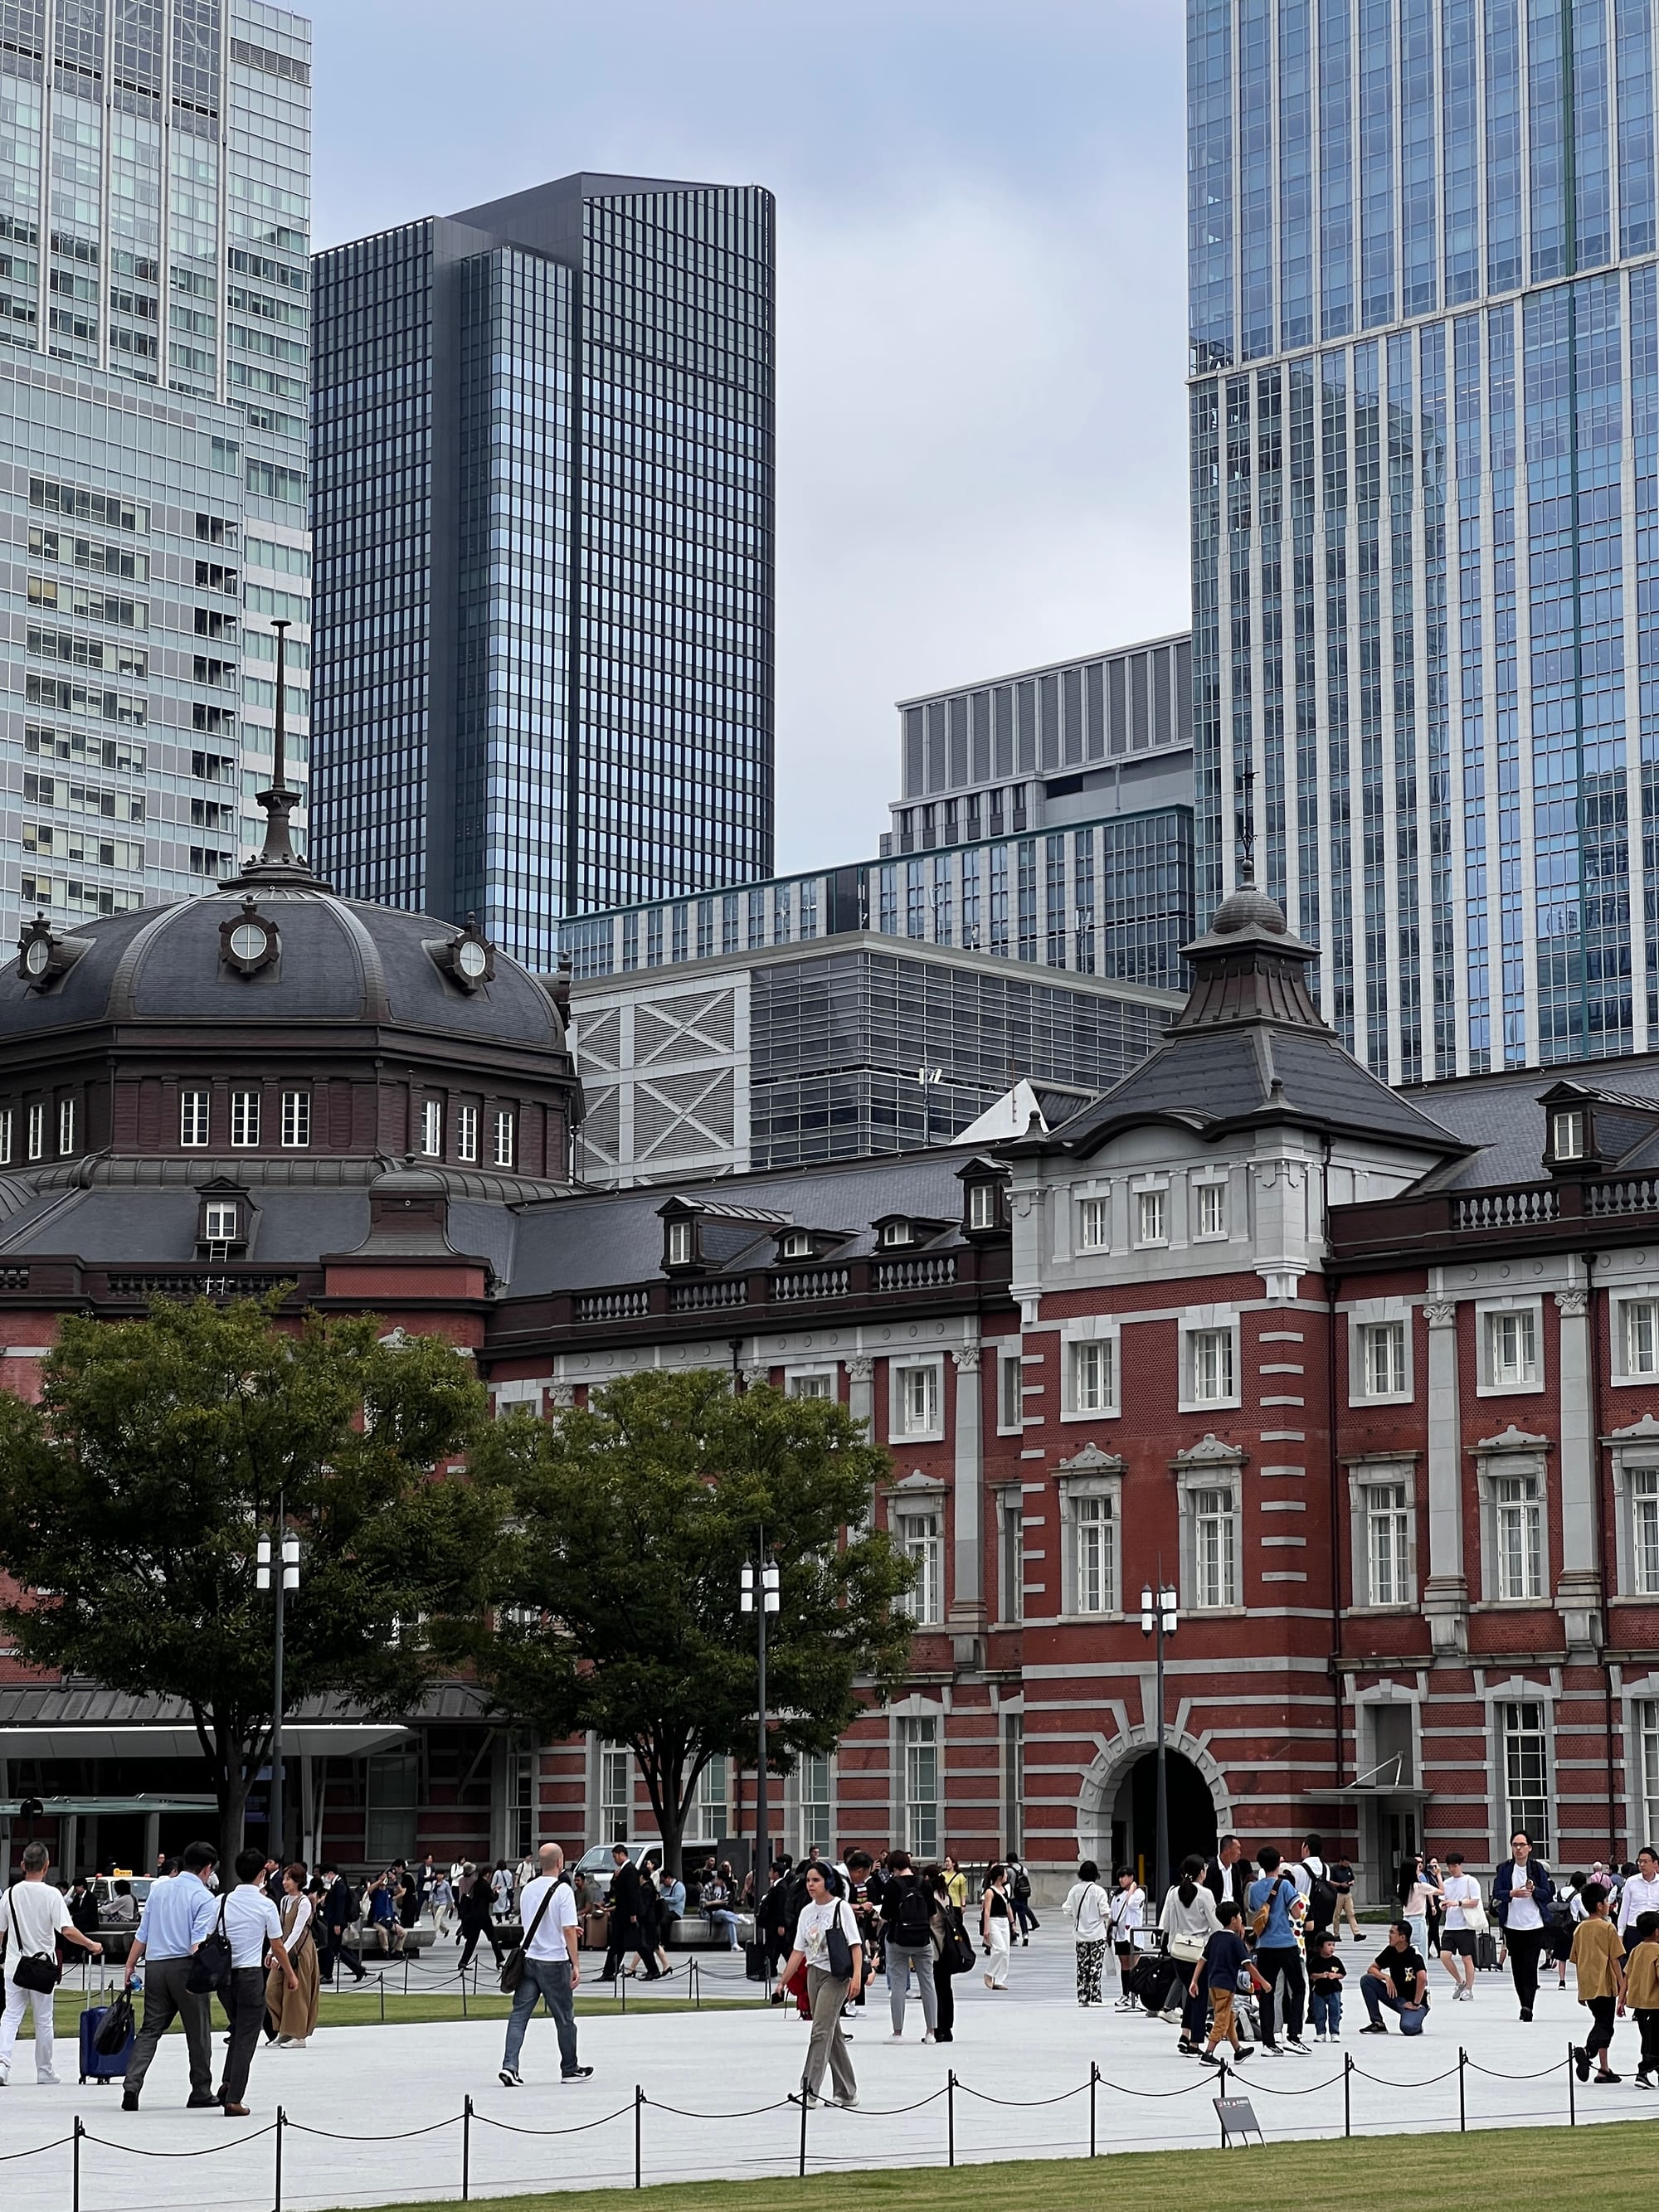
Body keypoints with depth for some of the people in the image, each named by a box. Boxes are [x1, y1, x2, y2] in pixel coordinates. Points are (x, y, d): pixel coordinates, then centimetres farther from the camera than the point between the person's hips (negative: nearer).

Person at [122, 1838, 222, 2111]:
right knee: (198, 2031, 8)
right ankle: (200, 2093, 14)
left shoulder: (158, 1888, 12)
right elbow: (199, 1941, -16)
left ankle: (131, 2086, -11)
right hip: (183, 1966, -5)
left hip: (154, 1965, 5)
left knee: (150, 2029, 6)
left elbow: (142, 1933, 13)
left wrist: (130, 1966, 18)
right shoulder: (204, 1898, -5)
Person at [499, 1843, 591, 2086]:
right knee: (565, 2017, 10)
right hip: (554, 1961, -5)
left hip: (528, 1958, 5)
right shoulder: (562, 1890, -12)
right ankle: (570, 2069, 22)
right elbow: (569, 1931, -17)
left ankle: (509, 2066, -13)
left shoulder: (527, 1890, 7)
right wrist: (576, 1964, -12)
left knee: (519, 2014, 1)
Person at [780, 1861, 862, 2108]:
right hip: (814, 1974, 7)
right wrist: (783, 1982, 10)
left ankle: (810, 2090, -16)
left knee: (821, 2030, -14)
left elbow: (855, 1945, -11)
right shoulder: (807, 1912, 10)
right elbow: (799, 1951, 13)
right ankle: (847, 2092, 18)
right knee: (832, 2033, 10)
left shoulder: (841, 1908, -7)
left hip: (836, 1975, -7)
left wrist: (857, 1976, -22)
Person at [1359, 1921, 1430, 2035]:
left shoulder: (1414, 1954, -21)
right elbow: (1372, 1969, 7)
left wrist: (1416, 2004, -29)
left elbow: (1422, 1978, -35)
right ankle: (1378, 2023, -4)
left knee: (1408, 2027, -37)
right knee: (1366, 1980, -9)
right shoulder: (1390, 1950, 0)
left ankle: (1415, 2021, 4)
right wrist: (1387, 1978, -12)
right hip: (1396, 1996, 7)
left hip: (1414, 2001, -7)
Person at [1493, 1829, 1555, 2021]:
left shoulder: (1538, 1868, 2)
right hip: (1513, 1926, 2)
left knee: (1530, 1967, -11)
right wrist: (1512, 1894, -18)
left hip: (1535, 1926, -2)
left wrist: (1534, 1889, -16)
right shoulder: (1505, 1868, 5)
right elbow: (1496, 1894, 0)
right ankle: (1524, 2005, 15)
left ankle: (1528, 2005, -18)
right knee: (1517, 1968, 6)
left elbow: (1548, 1895, 2)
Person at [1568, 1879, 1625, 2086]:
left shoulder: (1580, 1929, 10)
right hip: (1605, 1985, -6)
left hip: (1587, 1987, 6)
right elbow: (1615, 1960, -9)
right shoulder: (1608, 1928, -7)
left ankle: (1604, 2069, 16)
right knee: (1605, 2027, -2)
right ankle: (1586, 2050, -29)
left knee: (1602, 2024, 16)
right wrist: (1623, 1987, -5)